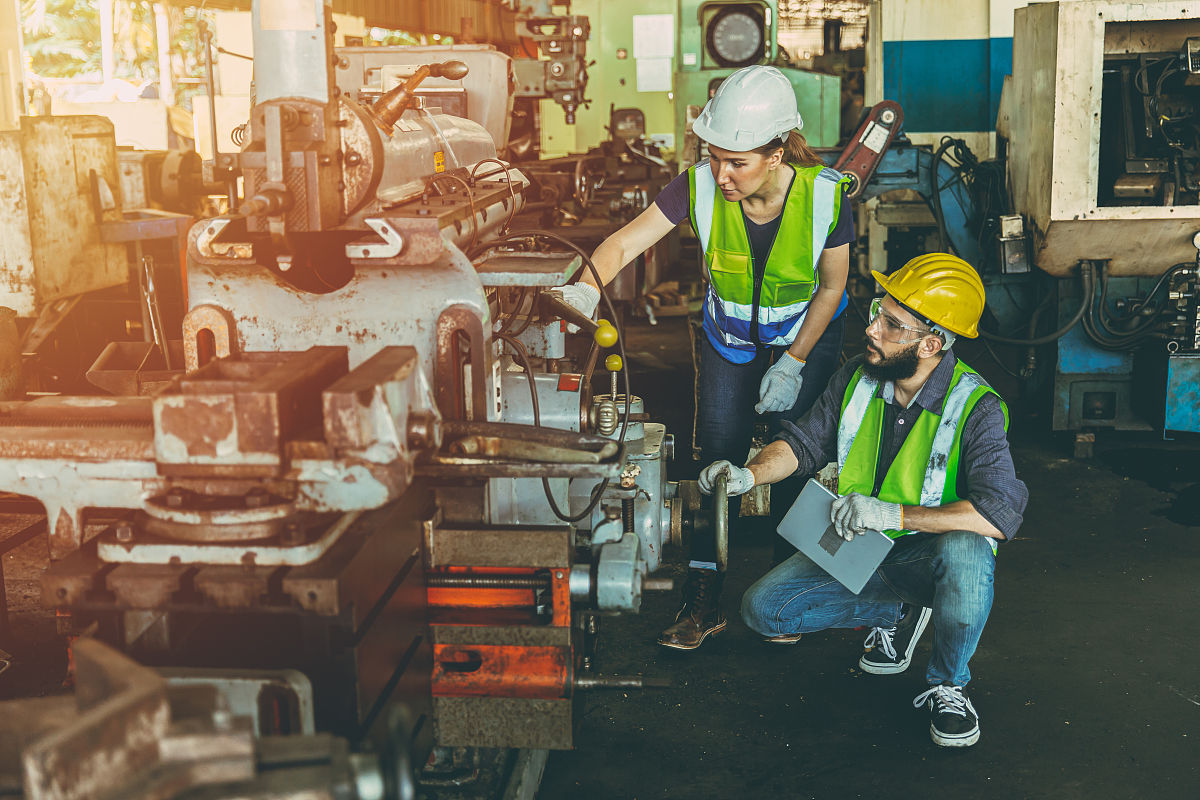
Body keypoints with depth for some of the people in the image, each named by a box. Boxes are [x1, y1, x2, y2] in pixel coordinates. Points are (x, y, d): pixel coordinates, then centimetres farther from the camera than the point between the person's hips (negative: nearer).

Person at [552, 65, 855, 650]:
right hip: (729, 335, 1)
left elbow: (832, 287, -13)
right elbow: (624, 242, -25)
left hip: (806, 336, -1)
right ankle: (703, 600, 6)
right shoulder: (700, 187, -25)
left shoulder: (825, 196, -27)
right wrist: (586, 289, -45)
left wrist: (793, 363, -14)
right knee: (718, 457, -2)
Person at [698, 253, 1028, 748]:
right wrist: (750, 474, -14)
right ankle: (897, 611, 12)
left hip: (928, 551, -5)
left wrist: (894, 514, -38)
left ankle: (947, 684, -12)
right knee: (762, 609, -9)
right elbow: (805, 441, 5)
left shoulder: (976, 410, -23)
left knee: (967, 553, -40)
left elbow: (1000, 515, -34)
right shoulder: (858, 377, -8)